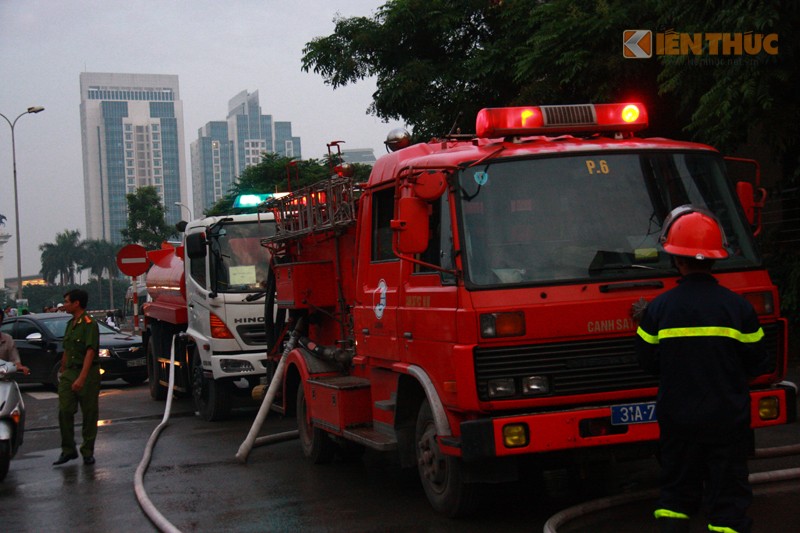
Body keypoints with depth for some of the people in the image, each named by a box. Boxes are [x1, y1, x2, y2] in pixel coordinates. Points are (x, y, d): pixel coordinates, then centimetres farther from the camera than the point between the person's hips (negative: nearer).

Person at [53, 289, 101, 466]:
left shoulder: (89, 324, -13)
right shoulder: (71, 324, 13)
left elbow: (90, 352, -22)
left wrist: (81, 378, -30)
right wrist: (63, 373, 21)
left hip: (88, 374, -7)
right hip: (69, 373, 7)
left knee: (89, 414, 3)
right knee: (64, 411, -1)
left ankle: (88, 452, 11)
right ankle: (68, 450, 9)